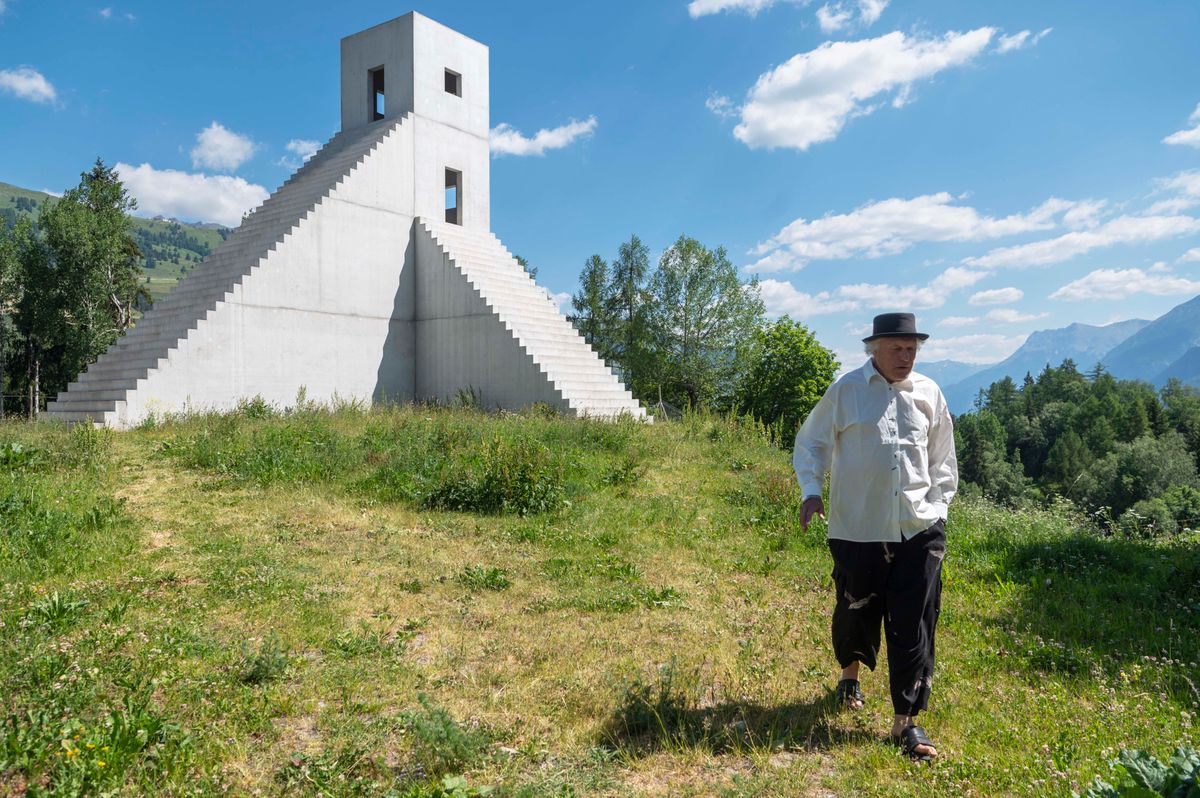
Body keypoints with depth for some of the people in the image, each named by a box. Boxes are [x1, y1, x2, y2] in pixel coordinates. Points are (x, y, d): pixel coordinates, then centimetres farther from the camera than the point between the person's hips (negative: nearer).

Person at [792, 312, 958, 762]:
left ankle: (906, 723, 13)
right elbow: (810, 443, 4)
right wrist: (811, 491, -9)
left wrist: (937, 506, 8)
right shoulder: (846, 391, -3)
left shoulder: (929, 394, 7)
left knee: (913, 627, 1)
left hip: (919, 530, 2)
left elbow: (943, 459, 17)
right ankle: (850, 675, 45)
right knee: (856, 612, 13)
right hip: (857, 529, -2)